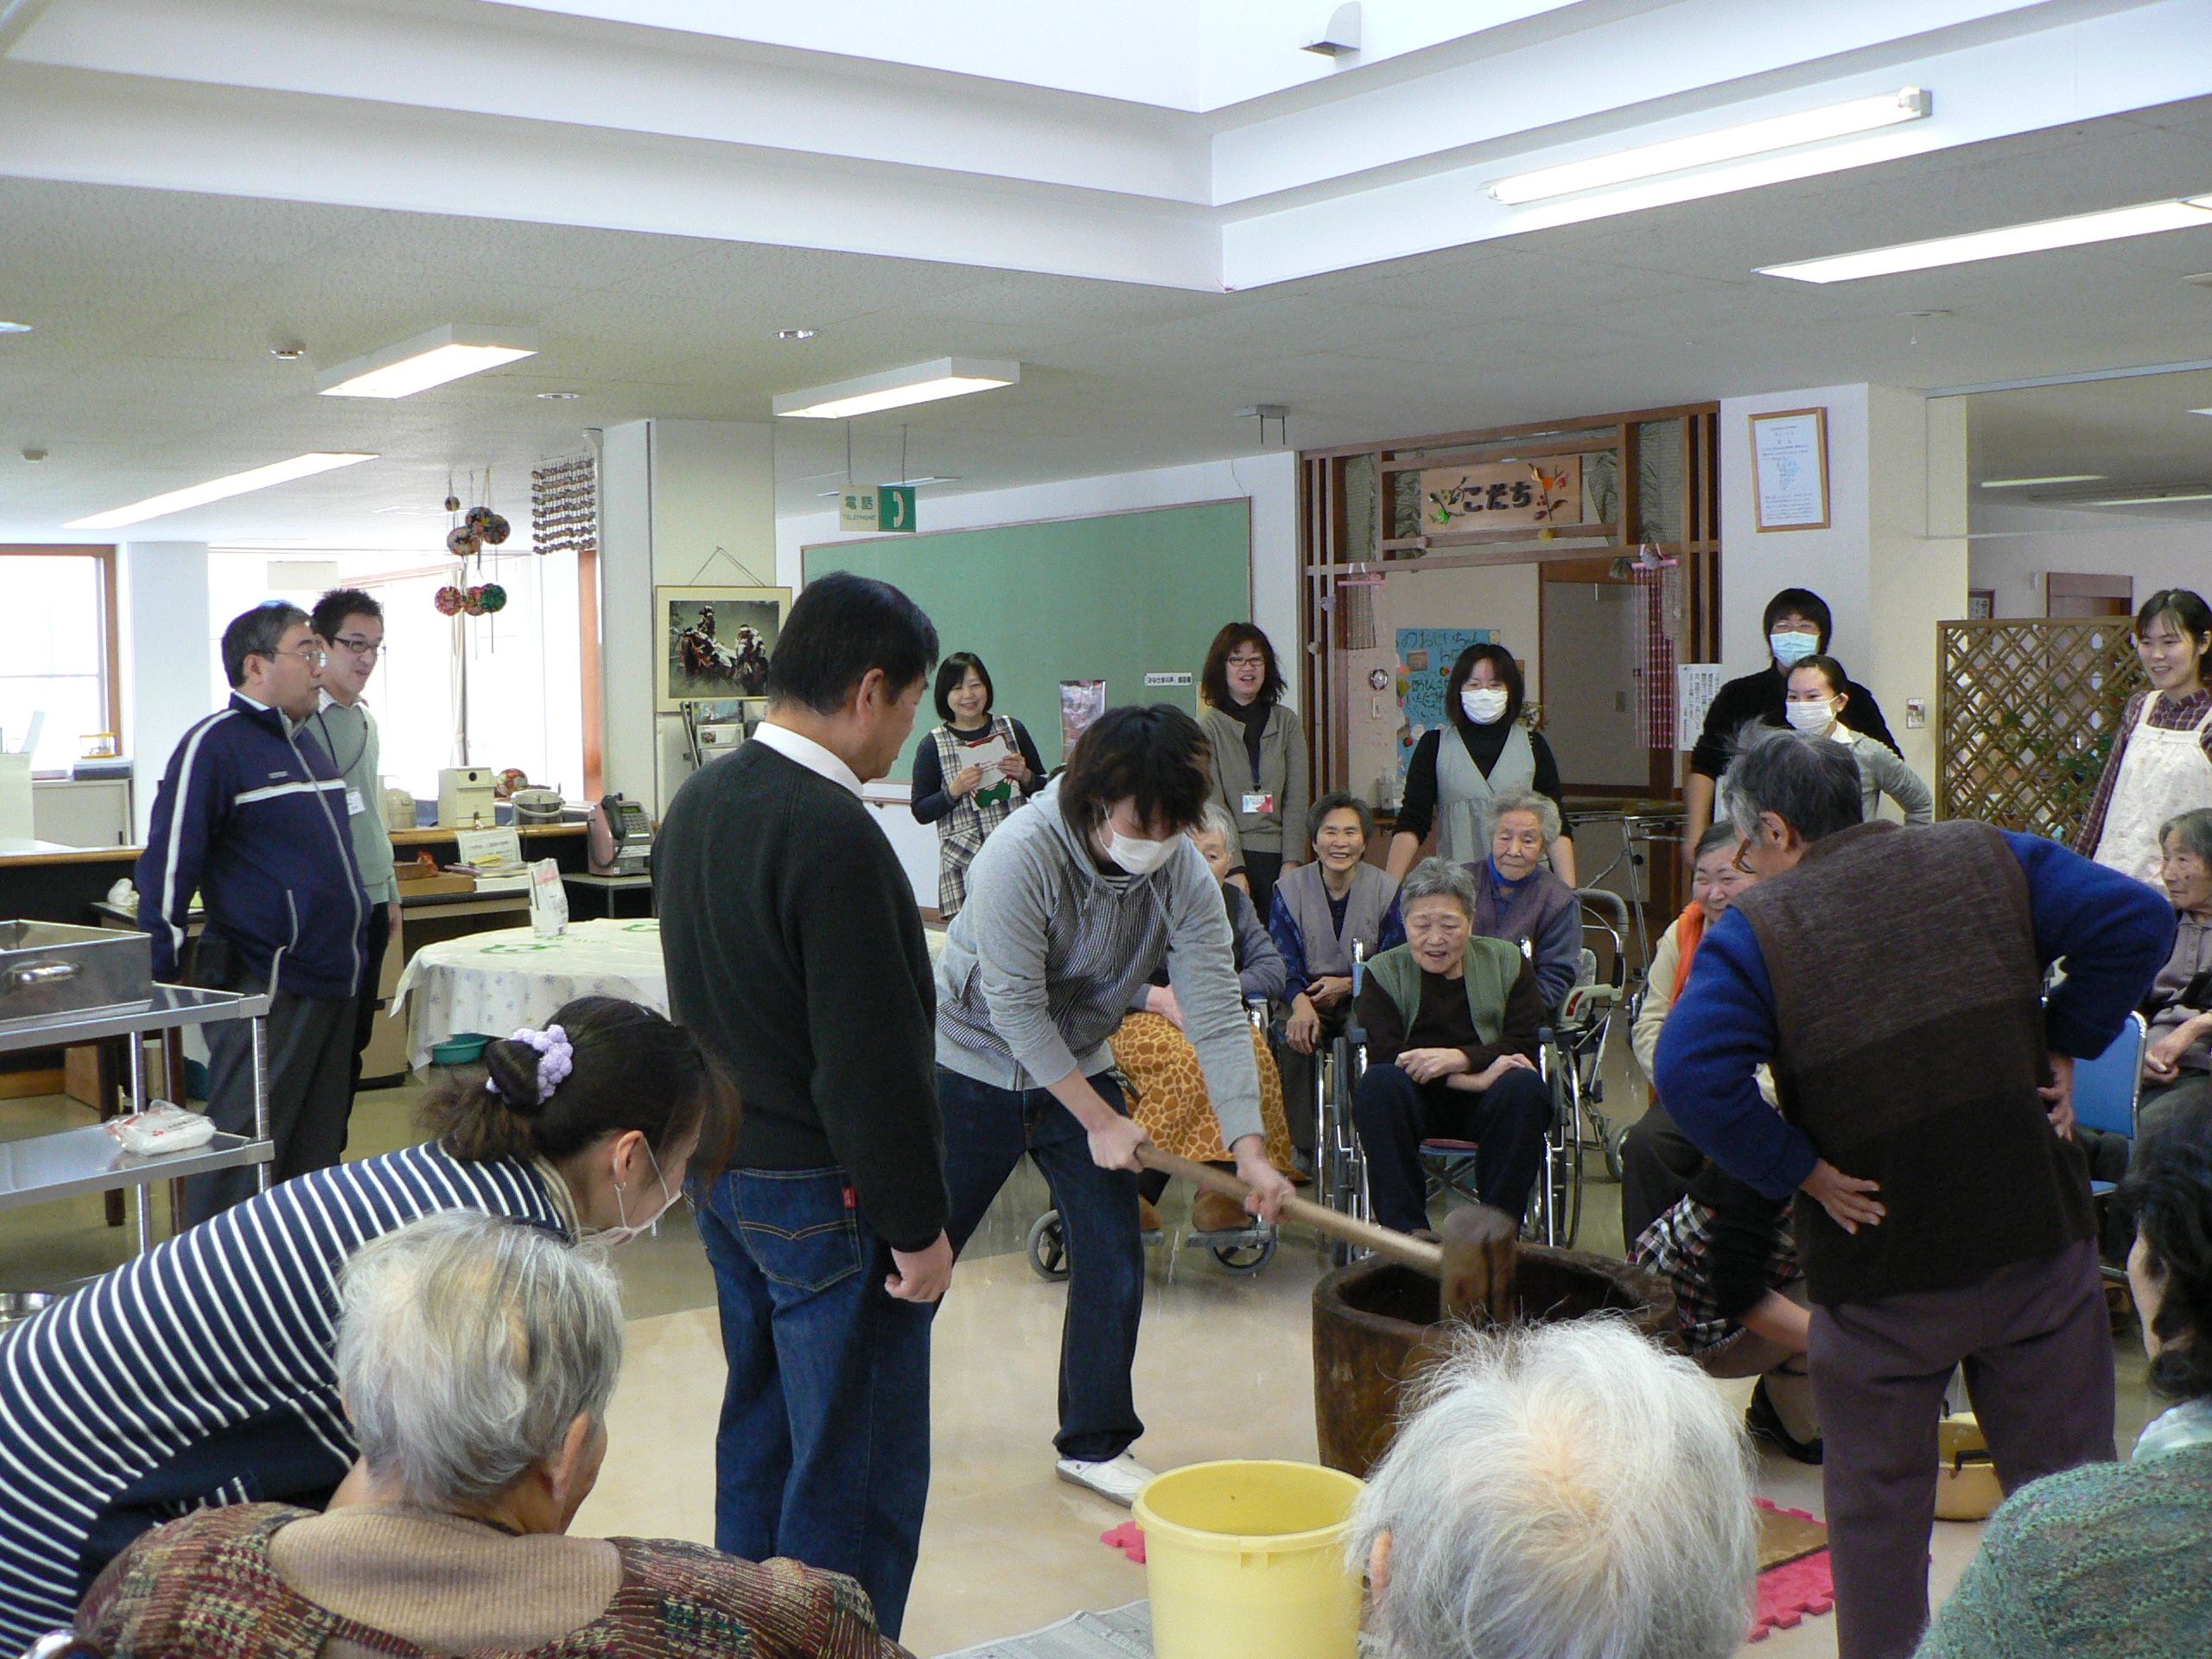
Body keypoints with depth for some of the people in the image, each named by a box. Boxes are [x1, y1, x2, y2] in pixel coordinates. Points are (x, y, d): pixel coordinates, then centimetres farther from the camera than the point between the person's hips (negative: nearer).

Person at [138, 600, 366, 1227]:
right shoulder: (215, 744, -11)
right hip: (262, 987, -9)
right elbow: (168, 862, -15)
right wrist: (162, 978, -17)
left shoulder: (303, 740, 17)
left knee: (317, 1151, 14)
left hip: (331, 983, 9)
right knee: (242, 1154, -5)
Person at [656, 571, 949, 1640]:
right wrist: (917, 1228, -16)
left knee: (759, 1430, 22)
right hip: (824, 1193, -10)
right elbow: (870, 1061, -23)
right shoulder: (830, 833, -23)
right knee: (858, 1471, 2)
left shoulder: (698, 800, 6)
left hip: (722, 1167, 10)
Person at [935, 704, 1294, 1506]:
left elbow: (1216, 1012, -18)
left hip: (1080, 1064, 5)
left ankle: (1094, 1443, 18)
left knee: (1113, 1257, 1)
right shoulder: (1021, 854, -29)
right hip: (972, 1059, -4)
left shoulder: (1185, 876, -15)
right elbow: (1016, 1008, -26)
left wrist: (1249, 1147, -28)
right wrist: (1098, 1121, -22)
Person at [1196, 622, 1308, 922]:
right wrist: (1235, 867, -13)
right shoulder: (1208, 726, 2)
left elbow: (1297, 798, 7)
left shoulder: (1287, 722, 11)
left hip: (1277, 858, 2)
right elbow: (1213, 804, -5)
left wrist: (1292, 861, -3)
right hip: (1231, 855, -2)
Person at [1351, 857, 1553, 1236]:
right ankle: (1406, 1230, -29)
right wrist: (1474, 1078, -23)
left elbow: (1524, 1045, -5)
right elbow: (1385, 1054, -11)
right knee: (1377, 1083, -31)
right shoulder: (1384, 971, 6)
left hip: (1485, 1105, 1)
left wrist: (1460, 1059, -24)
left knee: (1525, 1087, -31)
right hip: (1419, 1101, 0)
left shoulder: (1507, 962, 8)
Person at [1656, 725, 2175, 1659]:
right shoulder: (1987, 858, 2)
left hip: (1879, 1271, -3)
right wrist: (2063, 1046, 3)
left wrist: (1799, 1172, -15)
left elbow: (1691, 1075, -25)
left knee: (1877, 1503, 14)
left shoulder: (1755, 931, -10)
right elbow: (2137, 921, -4)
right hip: (2041, 1234, 3)